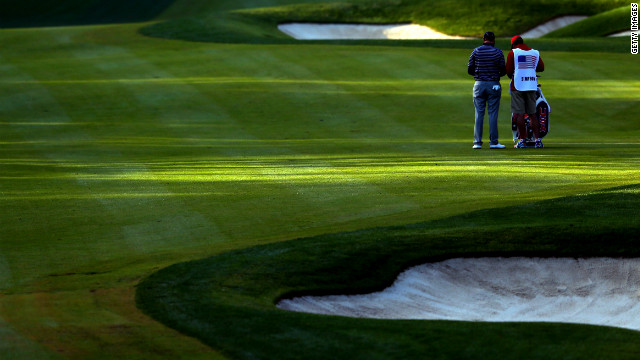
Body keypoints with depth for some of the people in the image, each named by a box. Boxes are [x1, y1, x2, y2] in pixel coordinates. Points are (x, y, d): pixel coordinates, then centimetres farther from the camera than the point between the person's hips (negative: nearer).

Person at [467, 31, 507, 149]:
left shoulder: (476, 51, 1)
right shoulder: (498, 52, -4)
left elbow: (470, 70, 2)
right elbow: (503, 71, -3)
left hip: (479, 85, 2)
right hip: (493, 85, -2)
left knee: (479, 113, 4)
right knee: (493, 113, 1)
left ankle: (477, 142, 1)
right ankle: (493, 142, 0)